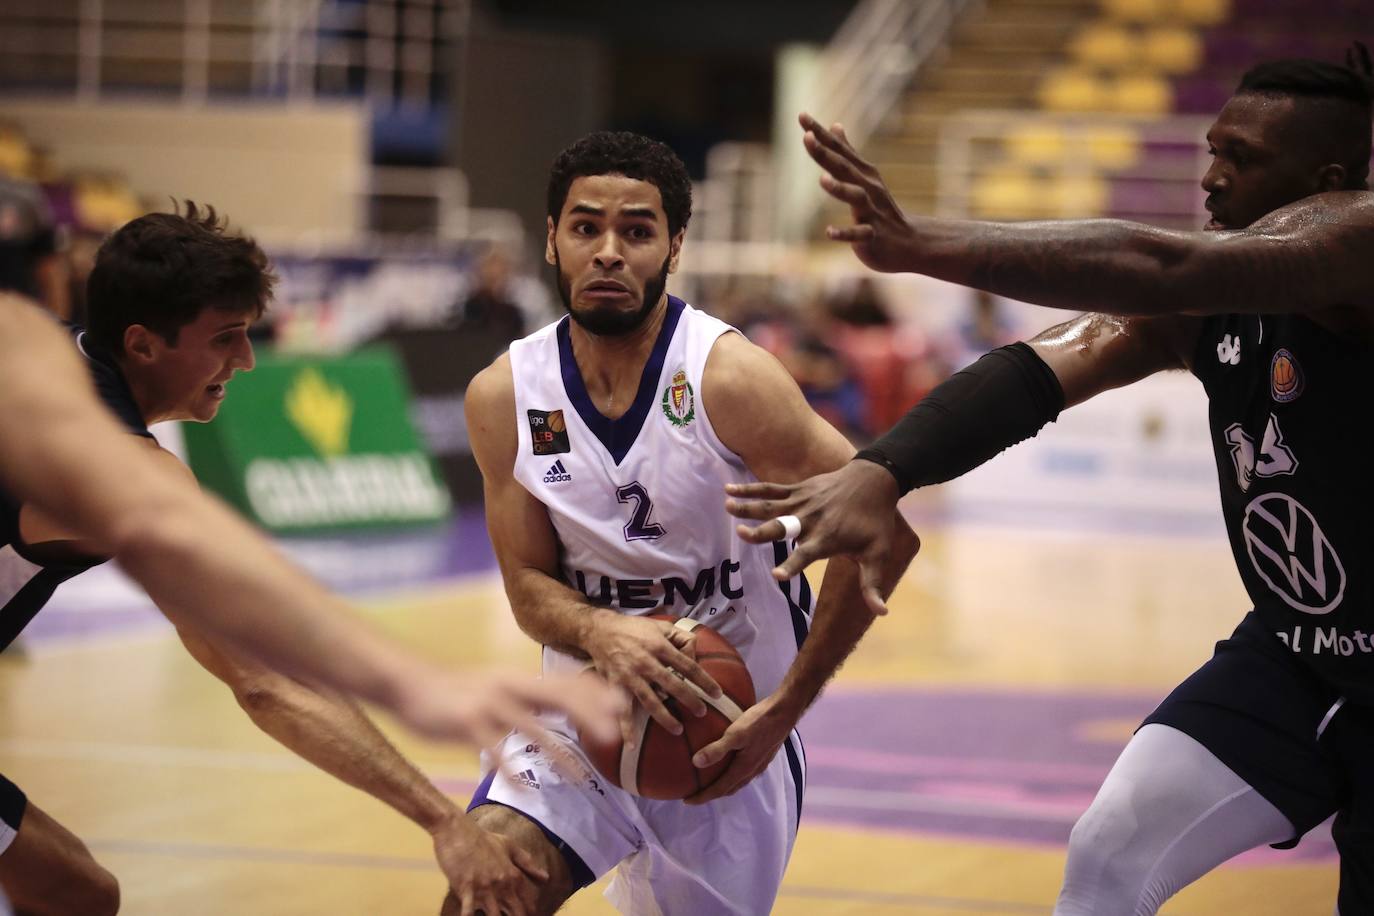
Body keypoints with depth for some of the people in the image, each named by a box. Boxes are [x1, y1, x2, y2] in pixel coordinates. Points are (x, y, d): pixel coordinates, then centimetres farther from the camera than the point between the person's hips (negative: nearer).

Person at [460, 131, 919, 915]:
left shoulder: (728, 378, -18)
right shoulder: (503, 397, -6)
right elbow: (529, 582, 0)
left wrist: (783, 710, -15)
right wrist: (603, 633, -24)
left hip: (729, 729, -2)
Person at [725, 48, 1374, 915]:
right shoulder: (1206, 296, -3)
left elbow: (1158, 268, -41)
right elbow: (1046, 367, -16)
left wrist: (925, 245, -51)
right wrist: (881, 472, -33)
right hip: (1290, 651, 6)